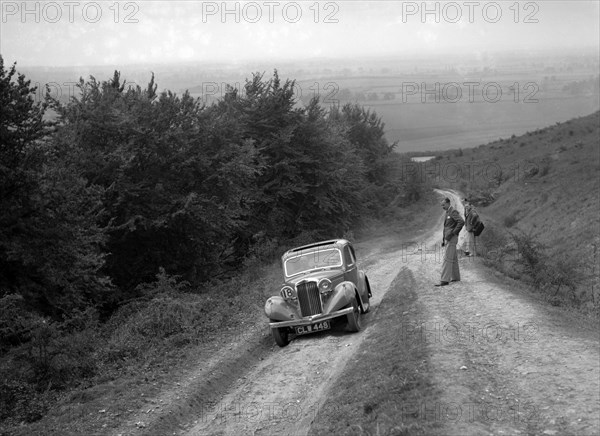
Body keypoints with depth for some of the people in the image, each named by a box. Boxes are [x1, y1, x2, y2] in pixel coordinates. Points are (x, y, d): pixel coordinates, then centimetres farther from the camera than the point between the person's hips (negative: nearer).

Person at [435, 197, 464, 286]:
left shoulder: (453, 211, -13)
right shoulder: (448, 213, 18)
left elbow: (461, 222, -26)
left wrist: (452, 233, -24)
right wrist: (443, 240, 19)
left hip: (451, 239, -10)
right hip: (447, 239, 10)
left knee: (447, 259, -13)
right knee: (453, 259, 15)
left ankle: (445, 280, -16)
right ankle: (455, 277, 23)